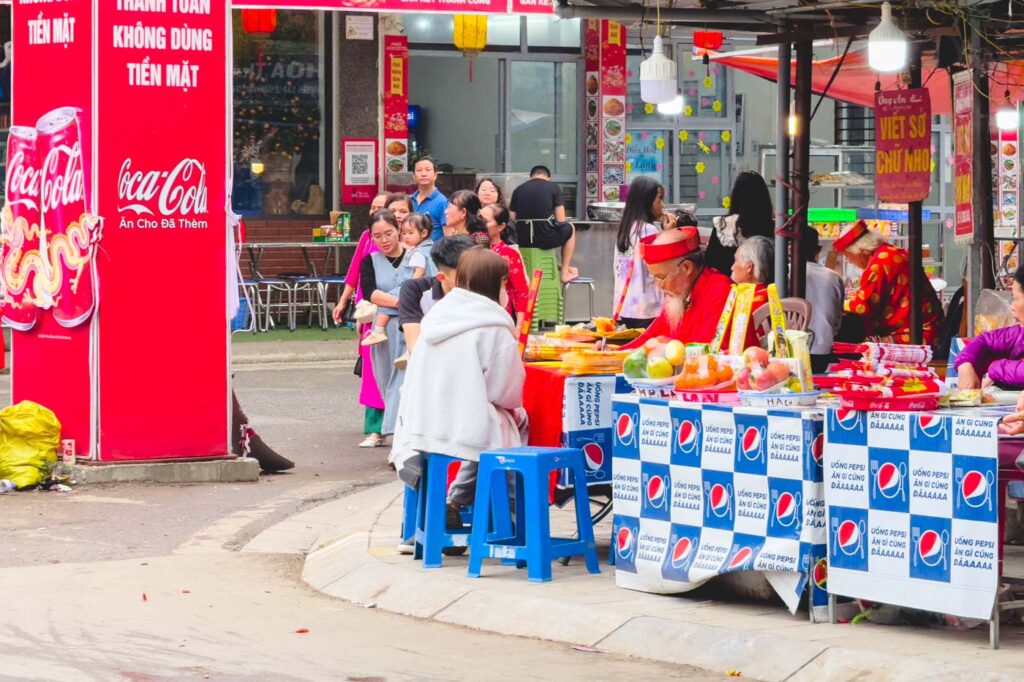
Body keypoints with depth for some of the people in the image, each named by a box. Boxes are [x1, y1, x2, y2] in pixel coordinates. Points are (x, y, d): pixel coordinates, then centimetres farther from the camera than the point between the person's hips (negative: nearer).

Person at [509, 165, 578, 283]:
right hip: (546, 238, -3)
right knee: (569, 228, 28)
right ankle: (565, 273, 28)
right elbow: (561, 220, -1)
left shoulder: (518, 190, 10)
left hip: (523, 241, 3)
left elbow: (512, 219, 9)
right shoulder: (553, 187, 2)